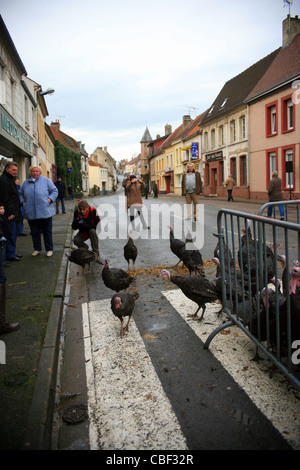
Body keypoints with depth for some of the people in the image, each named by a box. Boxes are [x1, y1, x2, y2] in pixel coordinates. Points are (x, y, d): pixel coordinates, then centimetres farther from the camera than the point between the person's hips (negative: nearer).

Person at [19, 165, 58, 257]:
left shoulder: (46, 180, 5)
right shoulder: (25, 183, 14)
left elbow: (55, 191, 3)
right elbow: (21, 194, 22)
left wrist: (49, 199, -10)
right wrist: (23, 202, 5)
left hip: (45, 212, -3)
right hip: (31, 213, 3)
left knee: (47, 231, 4)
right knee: (35, 232, 9)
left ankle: (49, 249, 13)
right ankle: (37, 249, 22)